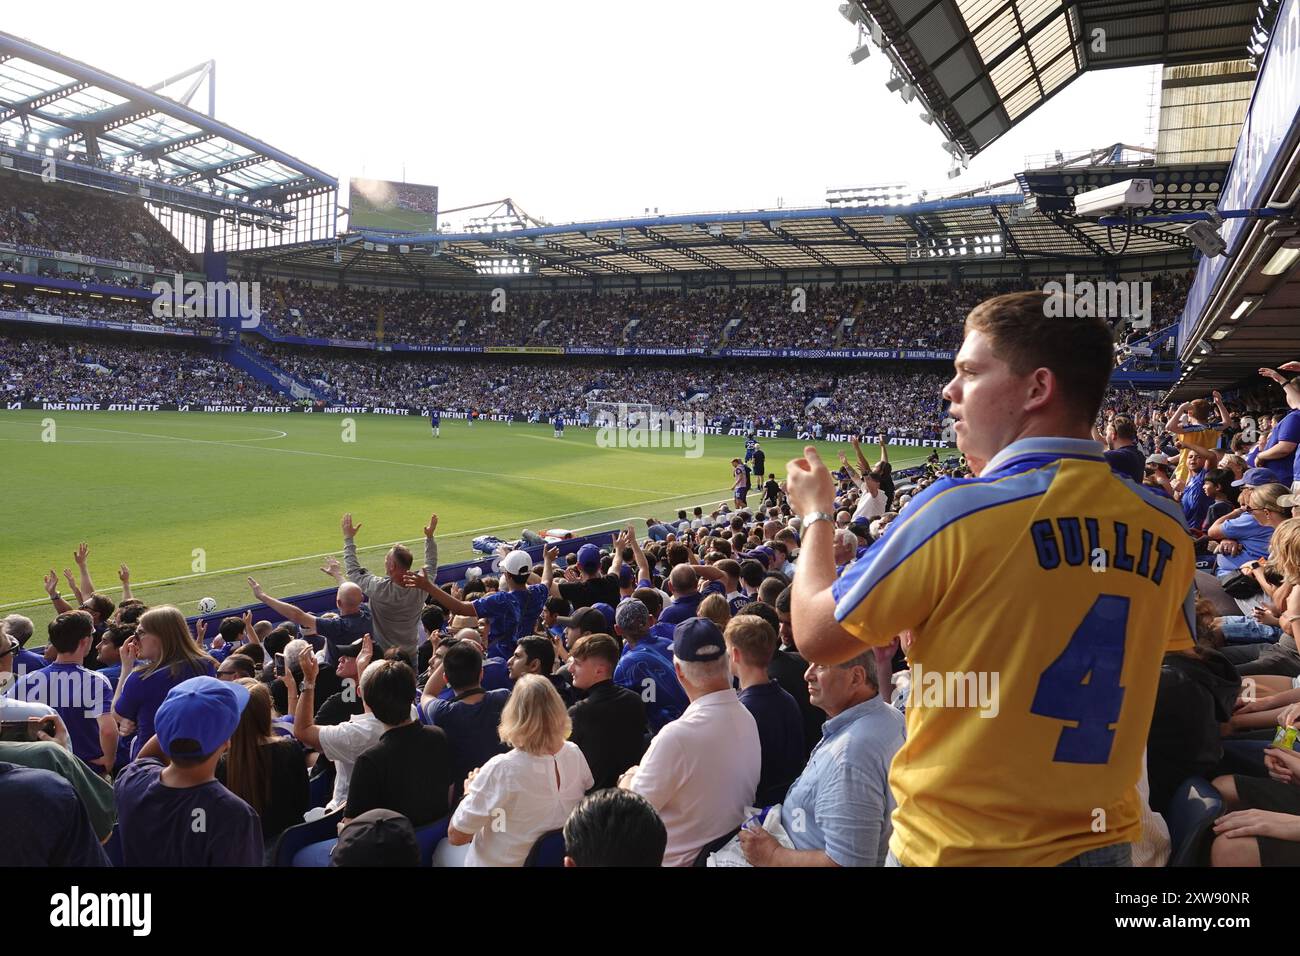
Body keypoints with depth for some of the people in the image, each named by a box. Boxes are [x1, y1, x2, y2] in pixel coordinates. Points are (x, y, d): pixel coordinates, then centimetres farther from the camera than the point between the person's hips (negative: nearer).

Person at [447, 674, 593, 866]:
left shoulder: (500, 770, -30)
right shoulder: (574, 754, -16)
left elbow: (456, 836, -20)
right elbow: (588, 794, 6)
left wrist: (471, 793, -3)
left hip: (503, 862, -5)